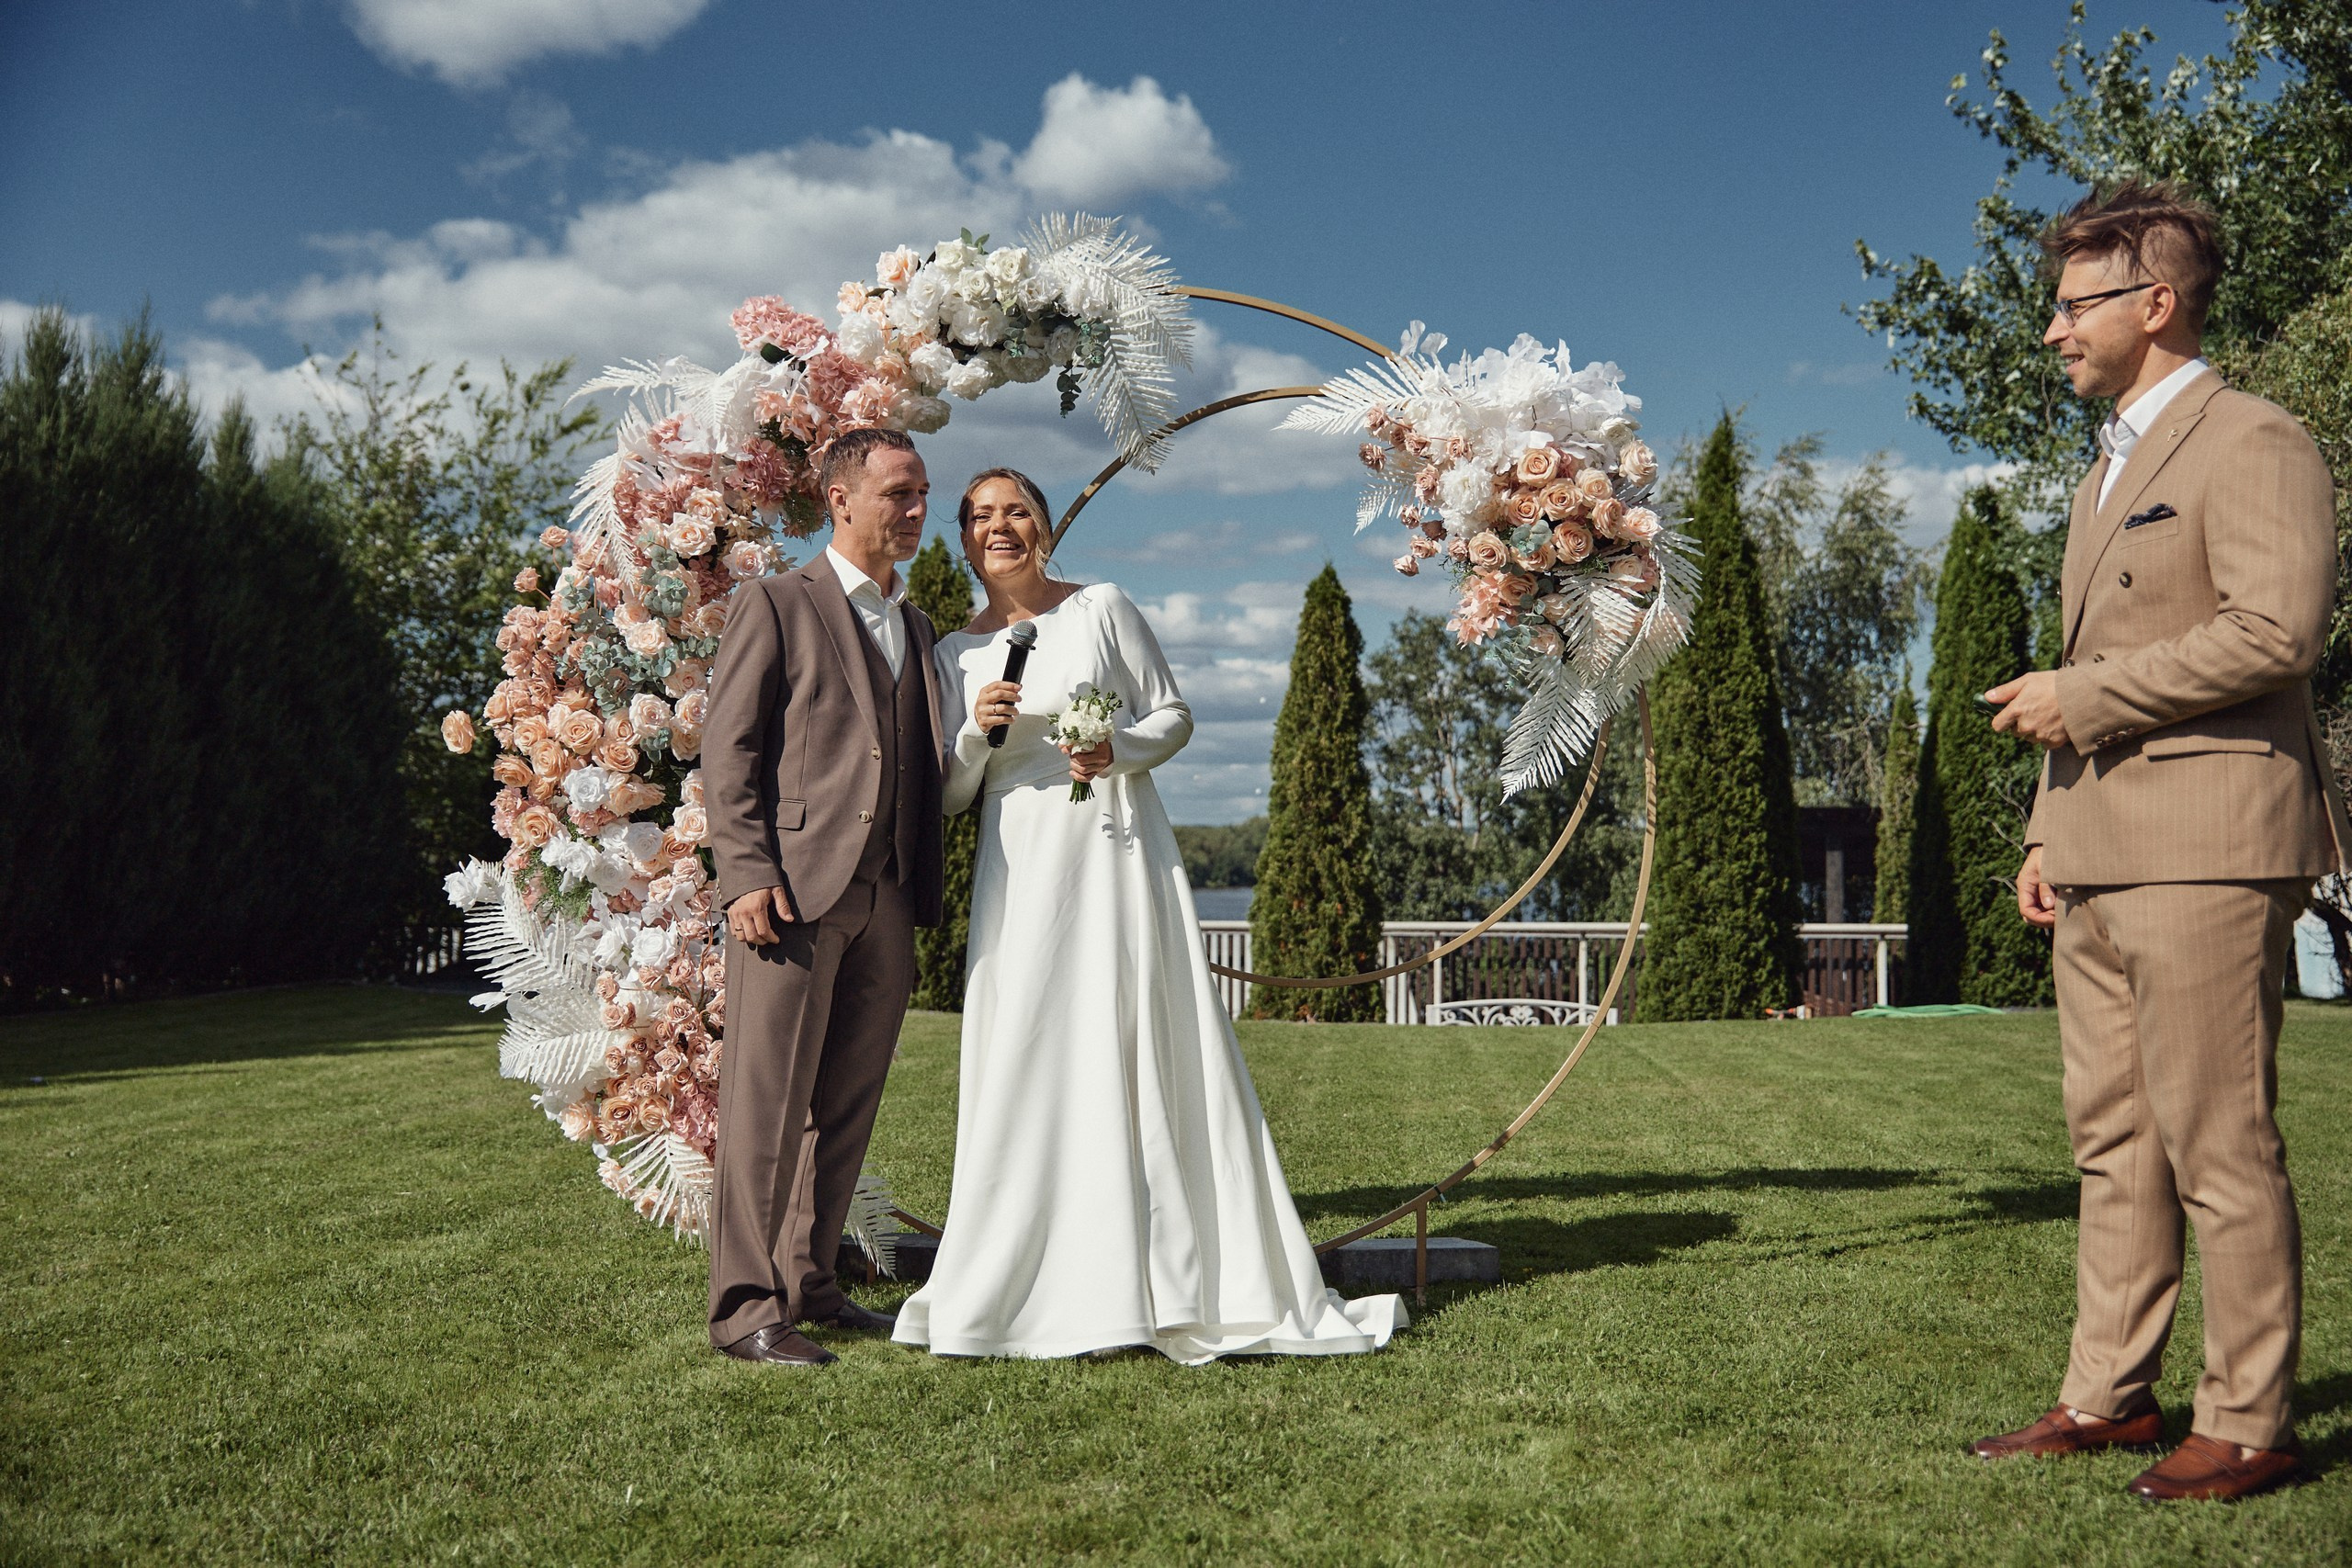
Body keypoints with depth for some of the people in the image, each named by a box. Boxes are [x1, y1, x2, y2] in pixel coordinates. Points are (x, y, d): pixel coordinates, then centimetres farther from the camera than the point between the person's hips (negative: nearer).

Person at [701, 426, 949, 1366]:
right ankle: (745, 1306, 2)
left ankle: (809, 1284, 21)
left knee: (847, 1103, 10)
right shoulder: (776, 605, 3)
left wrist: (926, 891, 11)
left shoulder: (916, 628, 22)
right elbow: (727, 749, -4)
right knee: (768, 1098, -4)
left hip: (887, 901, 6)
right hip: (794, 890, -6)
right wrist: (747, 874, -15)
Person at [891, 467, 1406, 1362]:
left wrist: (1120, 749, -14)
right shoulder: (954, 654, 10)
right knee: (1029, 1067, 0)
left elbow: (1174, 716, 5)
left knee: (1149, 1053, -3)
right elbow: (949, 796, 11)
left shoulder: (1102, 609, 2)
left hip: (1118, 854, -2)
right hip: (1022, 872, 3)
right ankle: (1029, 1287, 9)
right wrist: (978, 732, -8)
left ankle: (1187, 1284, 5)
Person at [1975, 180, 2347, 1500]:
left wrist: (2080, 697, -14)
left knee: (2220, 1146, -4)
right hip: (2101, 857, 9)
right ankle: (2109, 1395, 20)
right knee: (2114, 1139, 11)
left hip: (2206, 847, -9)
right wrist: (2054, 830, 20)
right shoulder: (2113, 469, 23)